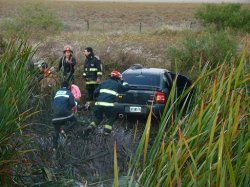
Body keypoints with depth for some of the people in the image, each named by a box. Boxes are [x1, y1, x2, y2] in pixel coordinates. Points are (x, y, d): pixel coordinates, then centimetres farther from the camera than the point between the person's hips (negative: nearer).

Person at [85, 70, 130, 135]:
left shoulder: (104, 83, 23)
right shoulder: (117, 84, 13)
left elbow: (95, 92, 21)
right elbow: (127, 87, 23)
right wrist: (123, 82, 39)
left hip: (98, 103, 4)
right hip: (109, 104, -4)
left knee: (97, 117, 24)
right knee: (112, 117, 22)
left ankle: (90, 127, 2)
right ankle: (107, 130, 11)